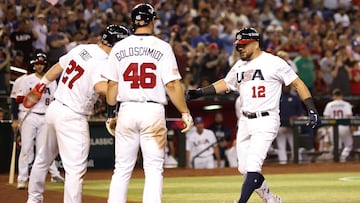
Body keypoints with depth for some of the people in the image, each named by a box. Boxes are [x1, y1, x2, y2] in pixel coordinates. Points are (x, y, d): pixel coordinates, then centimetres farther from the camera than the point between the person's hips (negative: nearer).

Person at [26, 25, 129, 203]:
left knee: (44, 158, 25)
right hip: (72, 118, -9)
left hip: (54, 108, 9)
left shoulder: (81, 49, 4)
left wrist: (41, 84, 28)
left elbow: (58, 67, 16)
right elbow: (100, 87, -39)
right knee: (76, 169, -9)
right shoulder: (103, 63, -20)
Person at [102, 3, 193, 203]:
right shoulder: (162, 47, -4)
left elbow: (112, 85, 5)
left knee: (122, 169, 9)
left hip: (127, 111, 2)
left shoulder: (119, 47, 4)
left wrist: (111, 114, 16)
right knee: (153, 169, 2)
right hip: (153, 111, -2)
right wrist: (185, 113, 0)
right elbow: (172, 85, -8)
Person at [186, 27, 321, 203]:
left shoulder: (273, 62, -8)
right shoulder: (239, 66, 13)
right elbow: (225, 83, 28)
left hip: (266, 121, -7)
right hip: (245, 122, 7)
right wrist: (199, 92, 16)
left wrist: (312, 110, -13)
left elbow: (297, 83, -6)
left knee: (252, 167, -18)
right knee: (244, 169, 9)